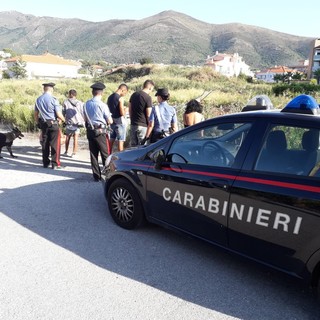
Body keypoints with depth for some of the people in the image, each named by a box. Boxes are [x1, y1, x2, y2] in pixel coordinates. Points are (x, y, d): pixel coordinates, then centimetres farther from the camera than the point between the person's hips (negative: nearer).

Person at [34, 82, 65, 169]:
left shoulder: (38, 100, 7)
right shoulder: (53, 99, -12)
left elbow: (36, 114, 14)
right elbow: (59, 114, -12)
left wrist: (38, 123, 25)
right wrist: (63, 119, 7)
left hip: (43, 124, 6)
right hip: (53, 124, -6)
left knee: (45, 143, 13)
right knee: (55, 144, 1)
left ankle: (45, 163, 20)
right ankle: (55, 164, 3)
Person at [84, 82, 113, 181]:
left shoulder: (87, 104, 2)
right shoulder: (102, 105, -15)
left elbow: (85, 118, 13)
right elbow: (110, 121, -9)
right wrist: (105, 120, 11)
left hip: (90, 131, 6)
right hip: (100, 132, -5)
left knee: (93, 153, 11)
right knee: (105, 154, 4)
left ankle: (96, 175, 17)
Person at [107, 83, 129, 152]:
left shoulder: (110, 97, 8)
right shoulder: (120, 98, -15)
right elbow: (122, 113, -18)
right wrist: (125, 110, 1)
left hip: (112, 121, 8)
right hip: (120, 121, -8)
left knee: (111, 140, 16)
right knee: (121, 141, -1)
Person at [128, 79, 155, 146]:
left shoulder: (134, 95, 8)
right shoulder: (148, 97, -13)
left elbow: (130, 110, 13)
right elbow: (148, 114, -14)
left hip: (133, 124, 7)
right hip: (143, 125, -7)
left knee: (133, 145, 13)